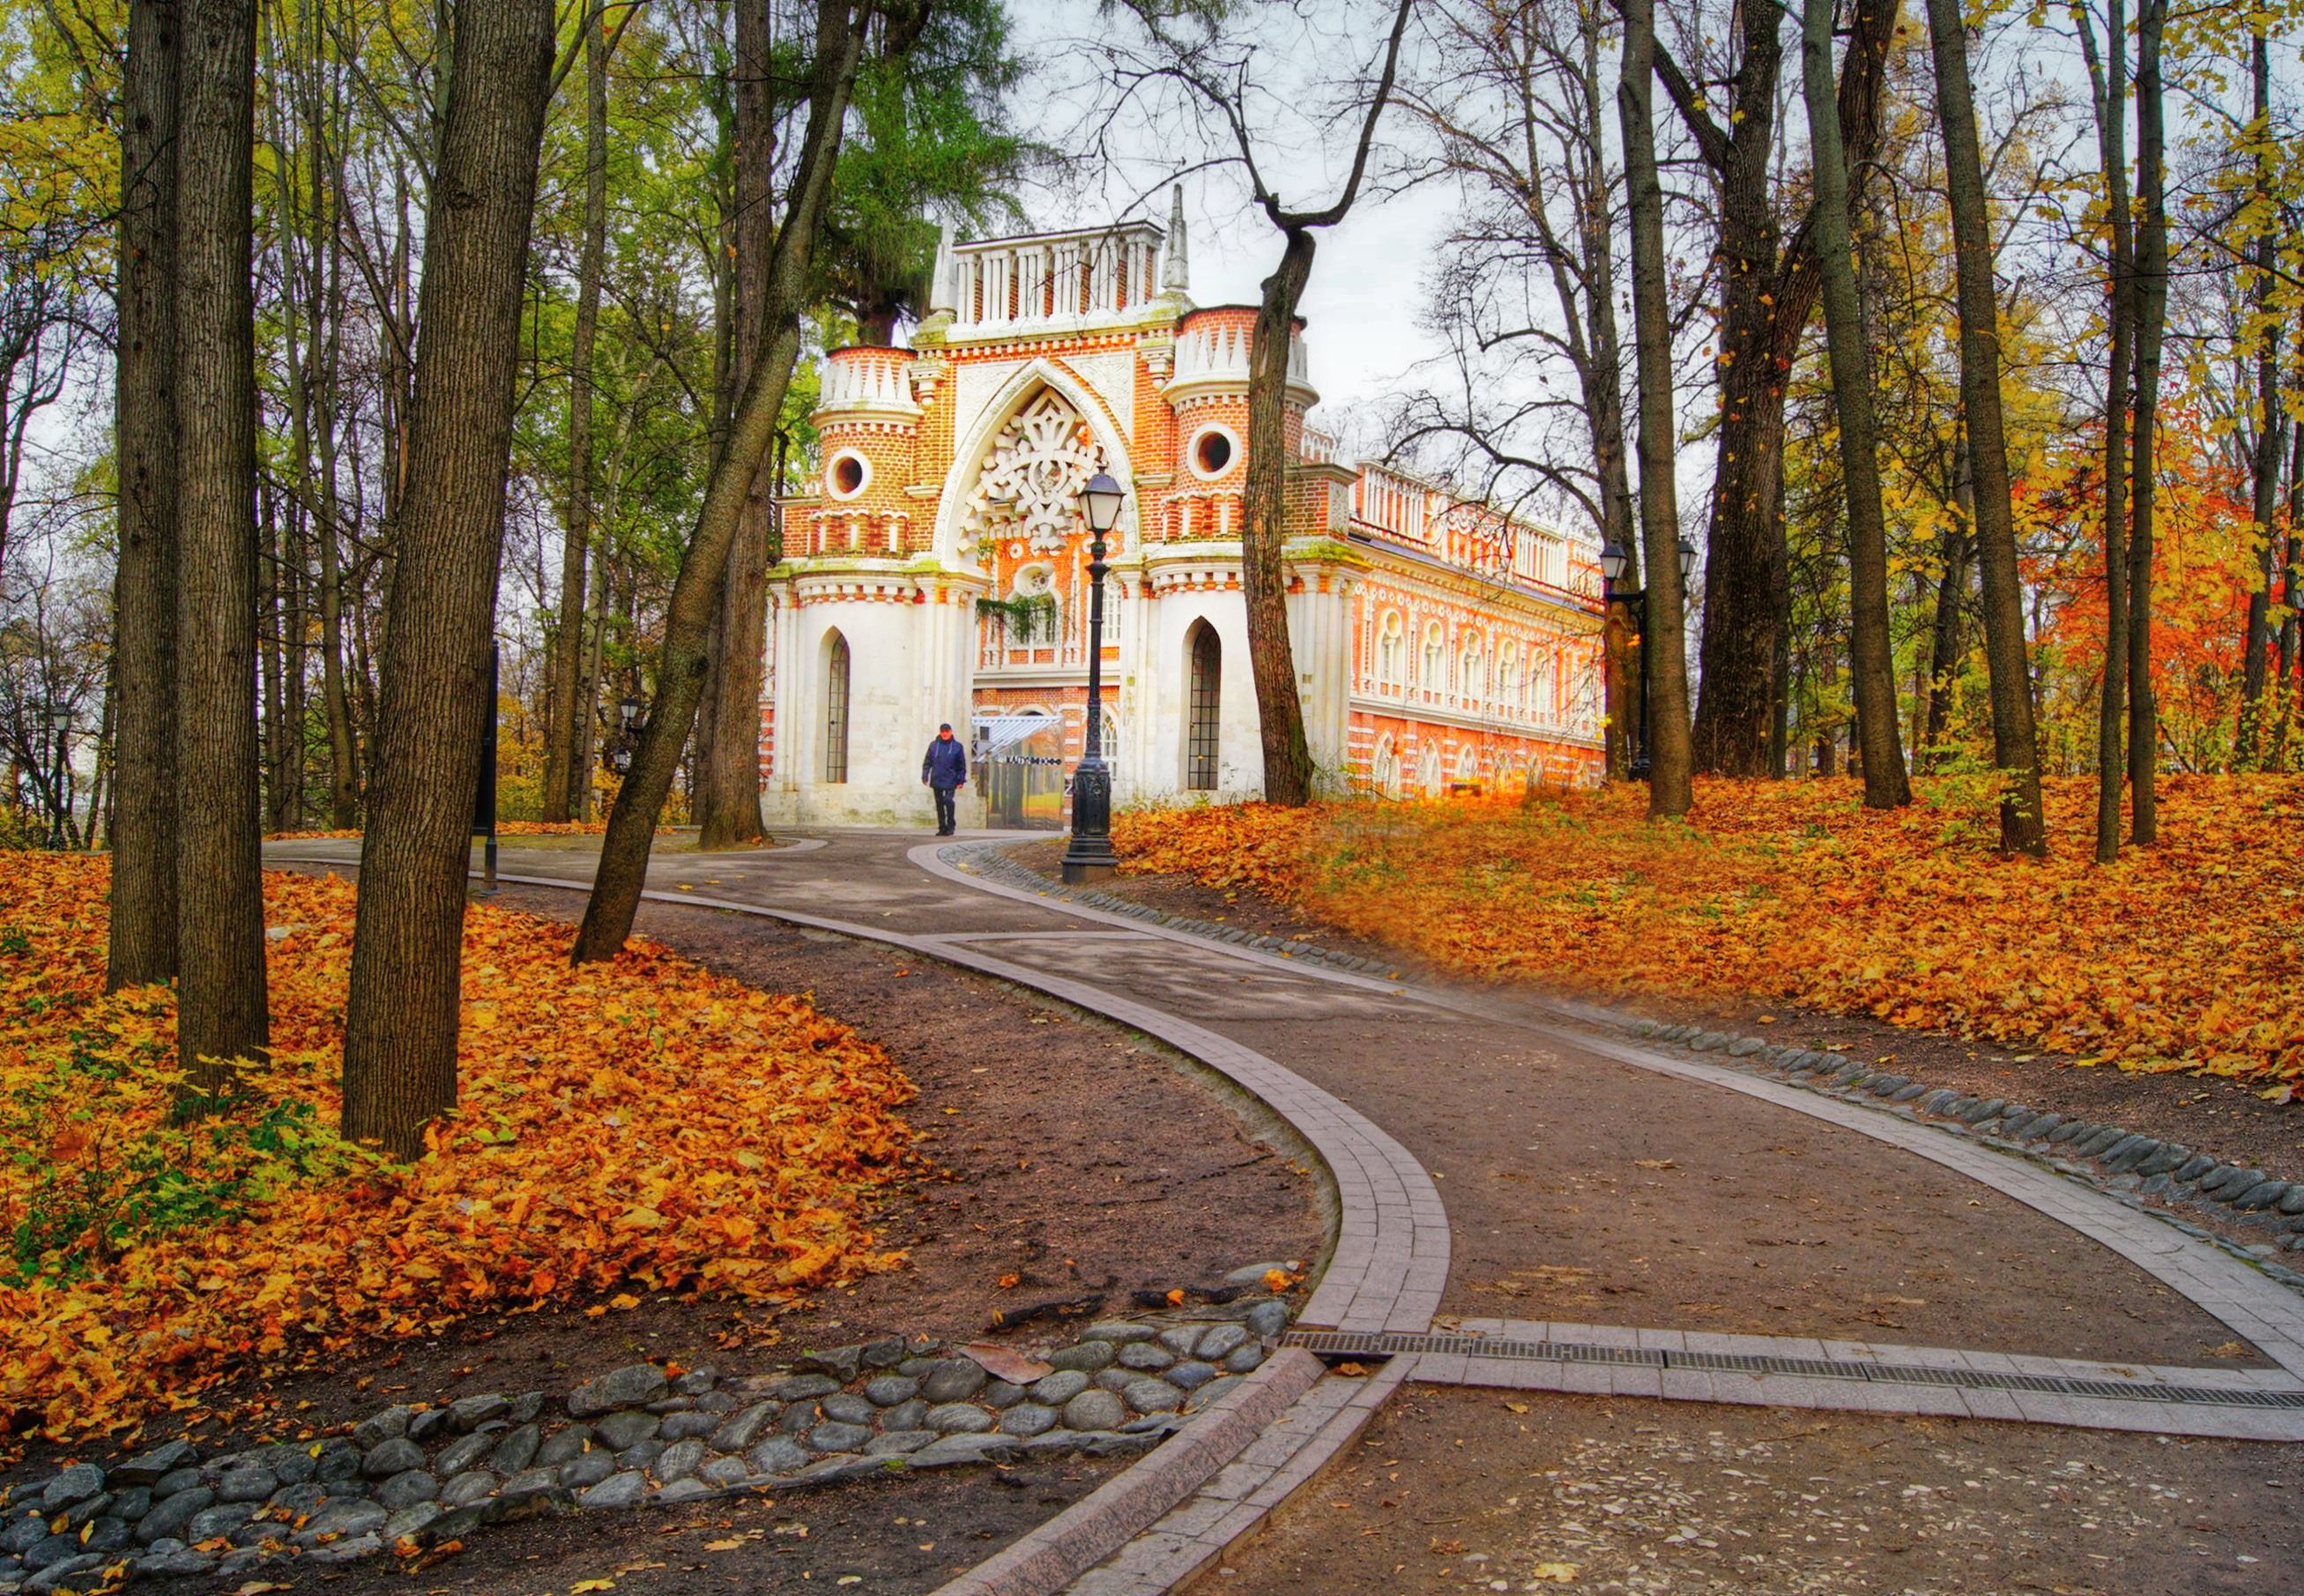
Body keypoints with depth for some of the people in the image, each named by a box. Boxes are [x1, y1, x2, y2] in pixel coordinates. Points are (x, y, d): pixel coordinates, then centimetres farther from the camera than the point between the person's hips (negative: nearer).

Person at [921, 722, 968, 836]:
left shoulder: (957, 746, 2)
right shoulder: (933, 745, 7)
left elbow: (962, 765, 4)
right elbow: (927, 762, 10)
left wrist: (961, 780, -1)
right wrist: (925, 776, 1)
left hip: (950, 781, -3)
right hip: (936, 780, 3)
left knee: (948, 801, -17)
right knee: (939, 804, 6)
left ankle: (950, 825, -2)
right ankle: (942, 827, 15)